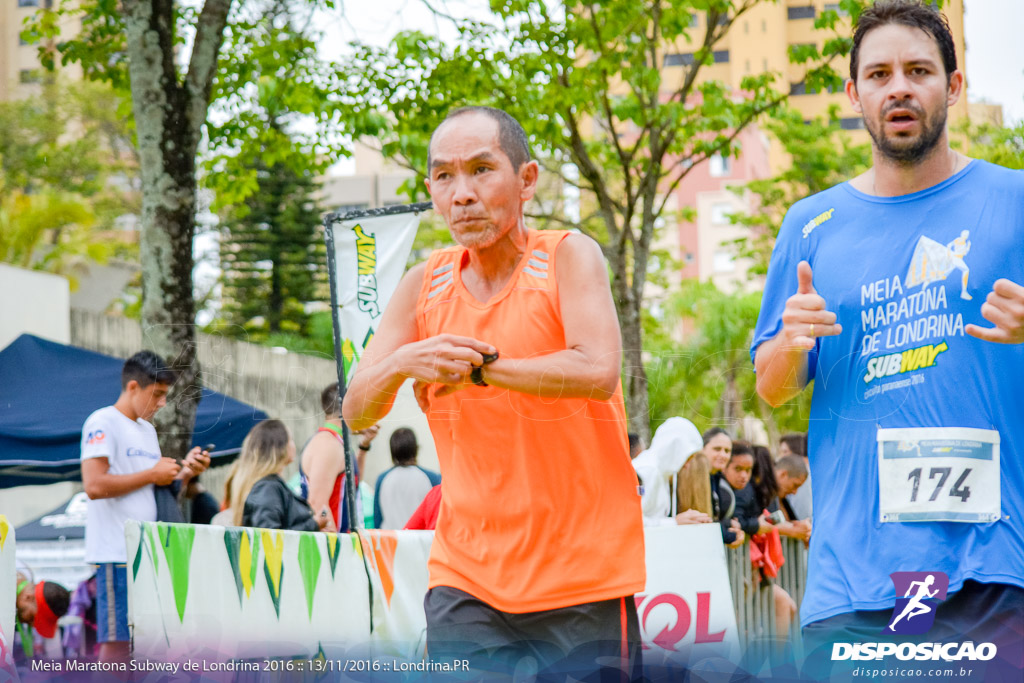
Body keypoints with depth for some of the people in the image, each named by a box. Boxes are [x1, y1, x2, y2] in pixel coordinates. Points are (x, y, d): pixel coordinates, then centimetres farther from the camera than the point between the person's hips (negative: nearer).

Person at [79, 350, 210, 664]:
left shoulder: (147, 429, 21)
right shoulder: (102, 423, -7)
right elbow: (94, 486, -18)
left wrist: (185, 471, 5)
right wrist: (152, 474, -12)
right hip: (116, 553, -8)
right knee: (116, 639, -10)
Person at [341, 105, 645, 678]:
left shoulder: (569, 256, -5)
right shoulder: (424, 286, 8)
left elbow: (597, 371, -21)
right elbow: (357, 412, 3)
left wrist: (478, 366, -21)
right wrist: (400, 364, -18)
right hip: (466, 580, 3)